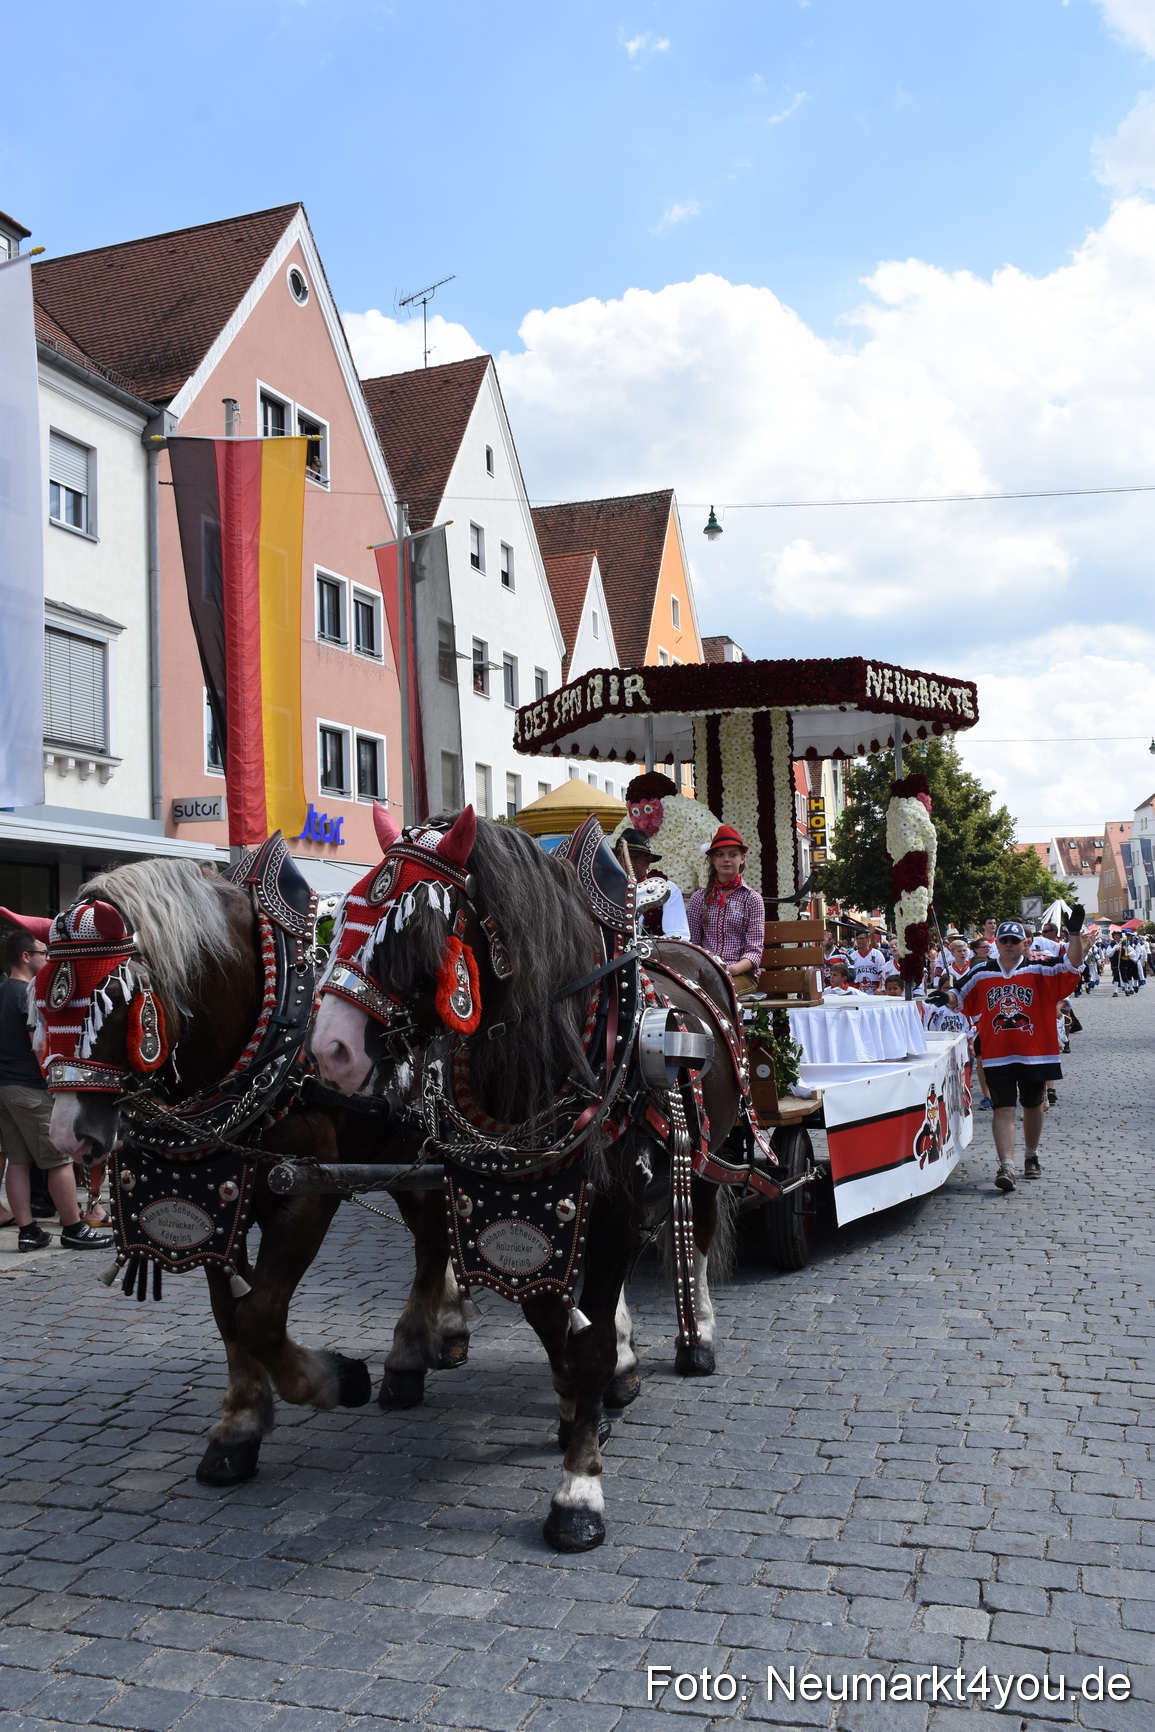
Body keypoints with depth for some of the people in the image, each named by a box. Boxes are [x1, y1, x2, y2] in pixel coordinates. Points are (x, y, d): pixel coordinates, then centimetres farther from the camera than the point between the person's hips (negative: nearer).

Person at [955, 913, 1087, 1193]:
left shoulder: (1040, 971, 0)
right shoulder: (981, 975, 7)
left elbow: (1072, 965, -13)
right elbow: (958, 997, 18)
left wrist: (1075, 933, -24)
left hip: (1035, 1054, 0)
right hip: (997, 1057, 0)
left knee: (1033, 1106, 15)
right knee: (1003, 1110, -9)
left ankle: (1031, 1156, 37)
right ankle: (1007, 1167, -15)